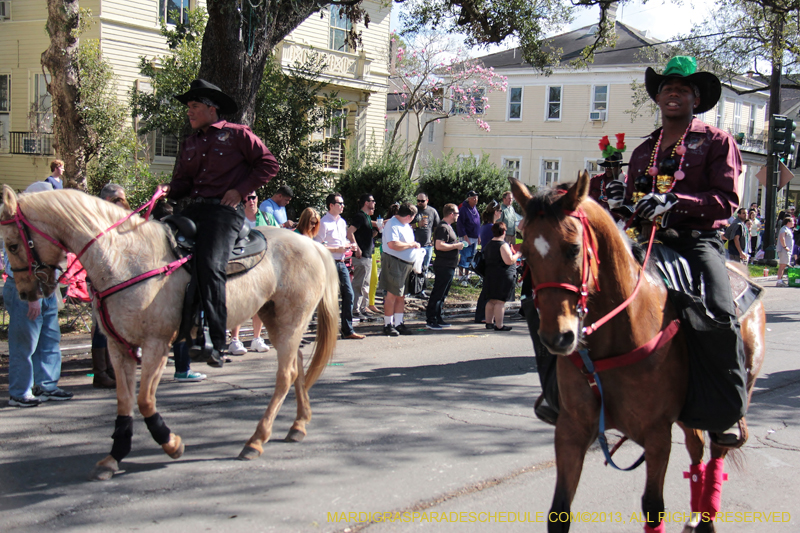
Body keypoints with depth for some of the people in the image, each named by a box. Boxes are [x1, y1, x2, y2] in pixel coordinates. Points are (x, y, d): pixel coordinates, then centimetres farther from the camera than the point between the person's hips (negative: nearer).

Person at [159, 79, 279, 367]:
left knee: (209, 265, -25)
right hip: (194, 208, 7)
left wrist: (240, 190, -7)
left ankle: (216, 345, -24)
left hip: (226, 209, -7)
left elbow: (269, 164, 1)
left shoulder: (237, 134, 4)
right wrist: (169, 190, -1)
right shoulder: (189, 143, 23)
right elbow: (183, 180, 22)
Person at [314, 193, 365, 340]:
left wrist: (348, 245, 5)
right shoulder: (324, 223, -10)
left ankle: (348, 330, 12)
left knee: (348, 294, 5)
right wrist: (337, 249, -18)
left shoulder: (342, 222, 16)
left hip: (341, 263, 8)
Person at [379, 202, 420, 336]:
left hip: (406, 264, 10)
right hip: (393, 262, -10)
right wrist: (411, 244, -17)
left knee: (401, 295, 11)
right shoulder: (392, 225, -15)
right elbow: (393, 244, -28)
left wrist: (415, 245, 10)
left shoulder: (406, 225, 17)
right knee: (392, 295, -5)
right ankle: (388, 325, 1)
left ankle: (399, 324, 17)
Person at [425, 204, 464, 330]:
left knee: (442, 294, 14)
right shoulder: (443, 228, -16)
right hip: (443, 266, -11)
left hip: (449, 266, 11)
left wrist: (458, 244, 15)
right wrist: (456, 246, -19)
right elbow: (439, 246, -27)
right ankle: (430, 320, -3)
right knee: (438, 294, -7)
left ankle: (438, 319, 21)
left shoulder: (448, 227, 17)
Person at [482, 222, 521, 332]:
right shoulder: (503, 245, -15)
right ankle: (499, 325, -6)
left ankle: (489, 322, 23)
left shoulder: (488, 245, 12)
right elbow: (509, 261, -23)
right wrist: (517, 254, -4)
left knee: (491, 301, 16)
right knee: (500, 301, -6)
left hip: (490, 276, 9)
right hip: (503, 276, -9)